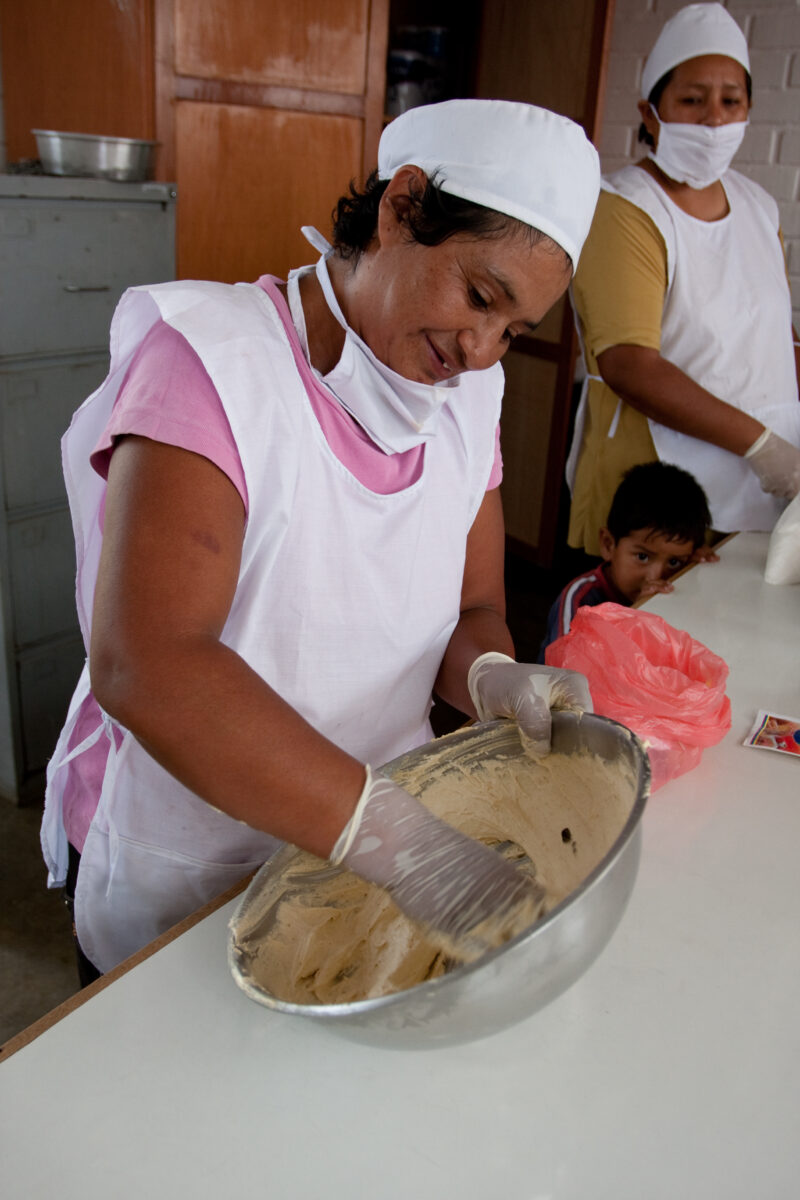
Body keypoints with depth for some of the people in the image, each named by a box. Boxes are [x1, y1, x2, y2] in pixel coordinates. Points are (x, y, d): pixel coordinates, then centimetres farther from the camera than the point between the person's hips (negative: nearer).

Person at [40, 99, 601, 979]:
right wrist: (392, 837, -39)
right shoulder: (210, 355, -23)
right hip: (177, 884, -5)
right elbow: (142, 664, -34)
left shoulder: (468, 396, -2)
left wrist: (490, 675, -22)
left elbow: (474, 608, 2)